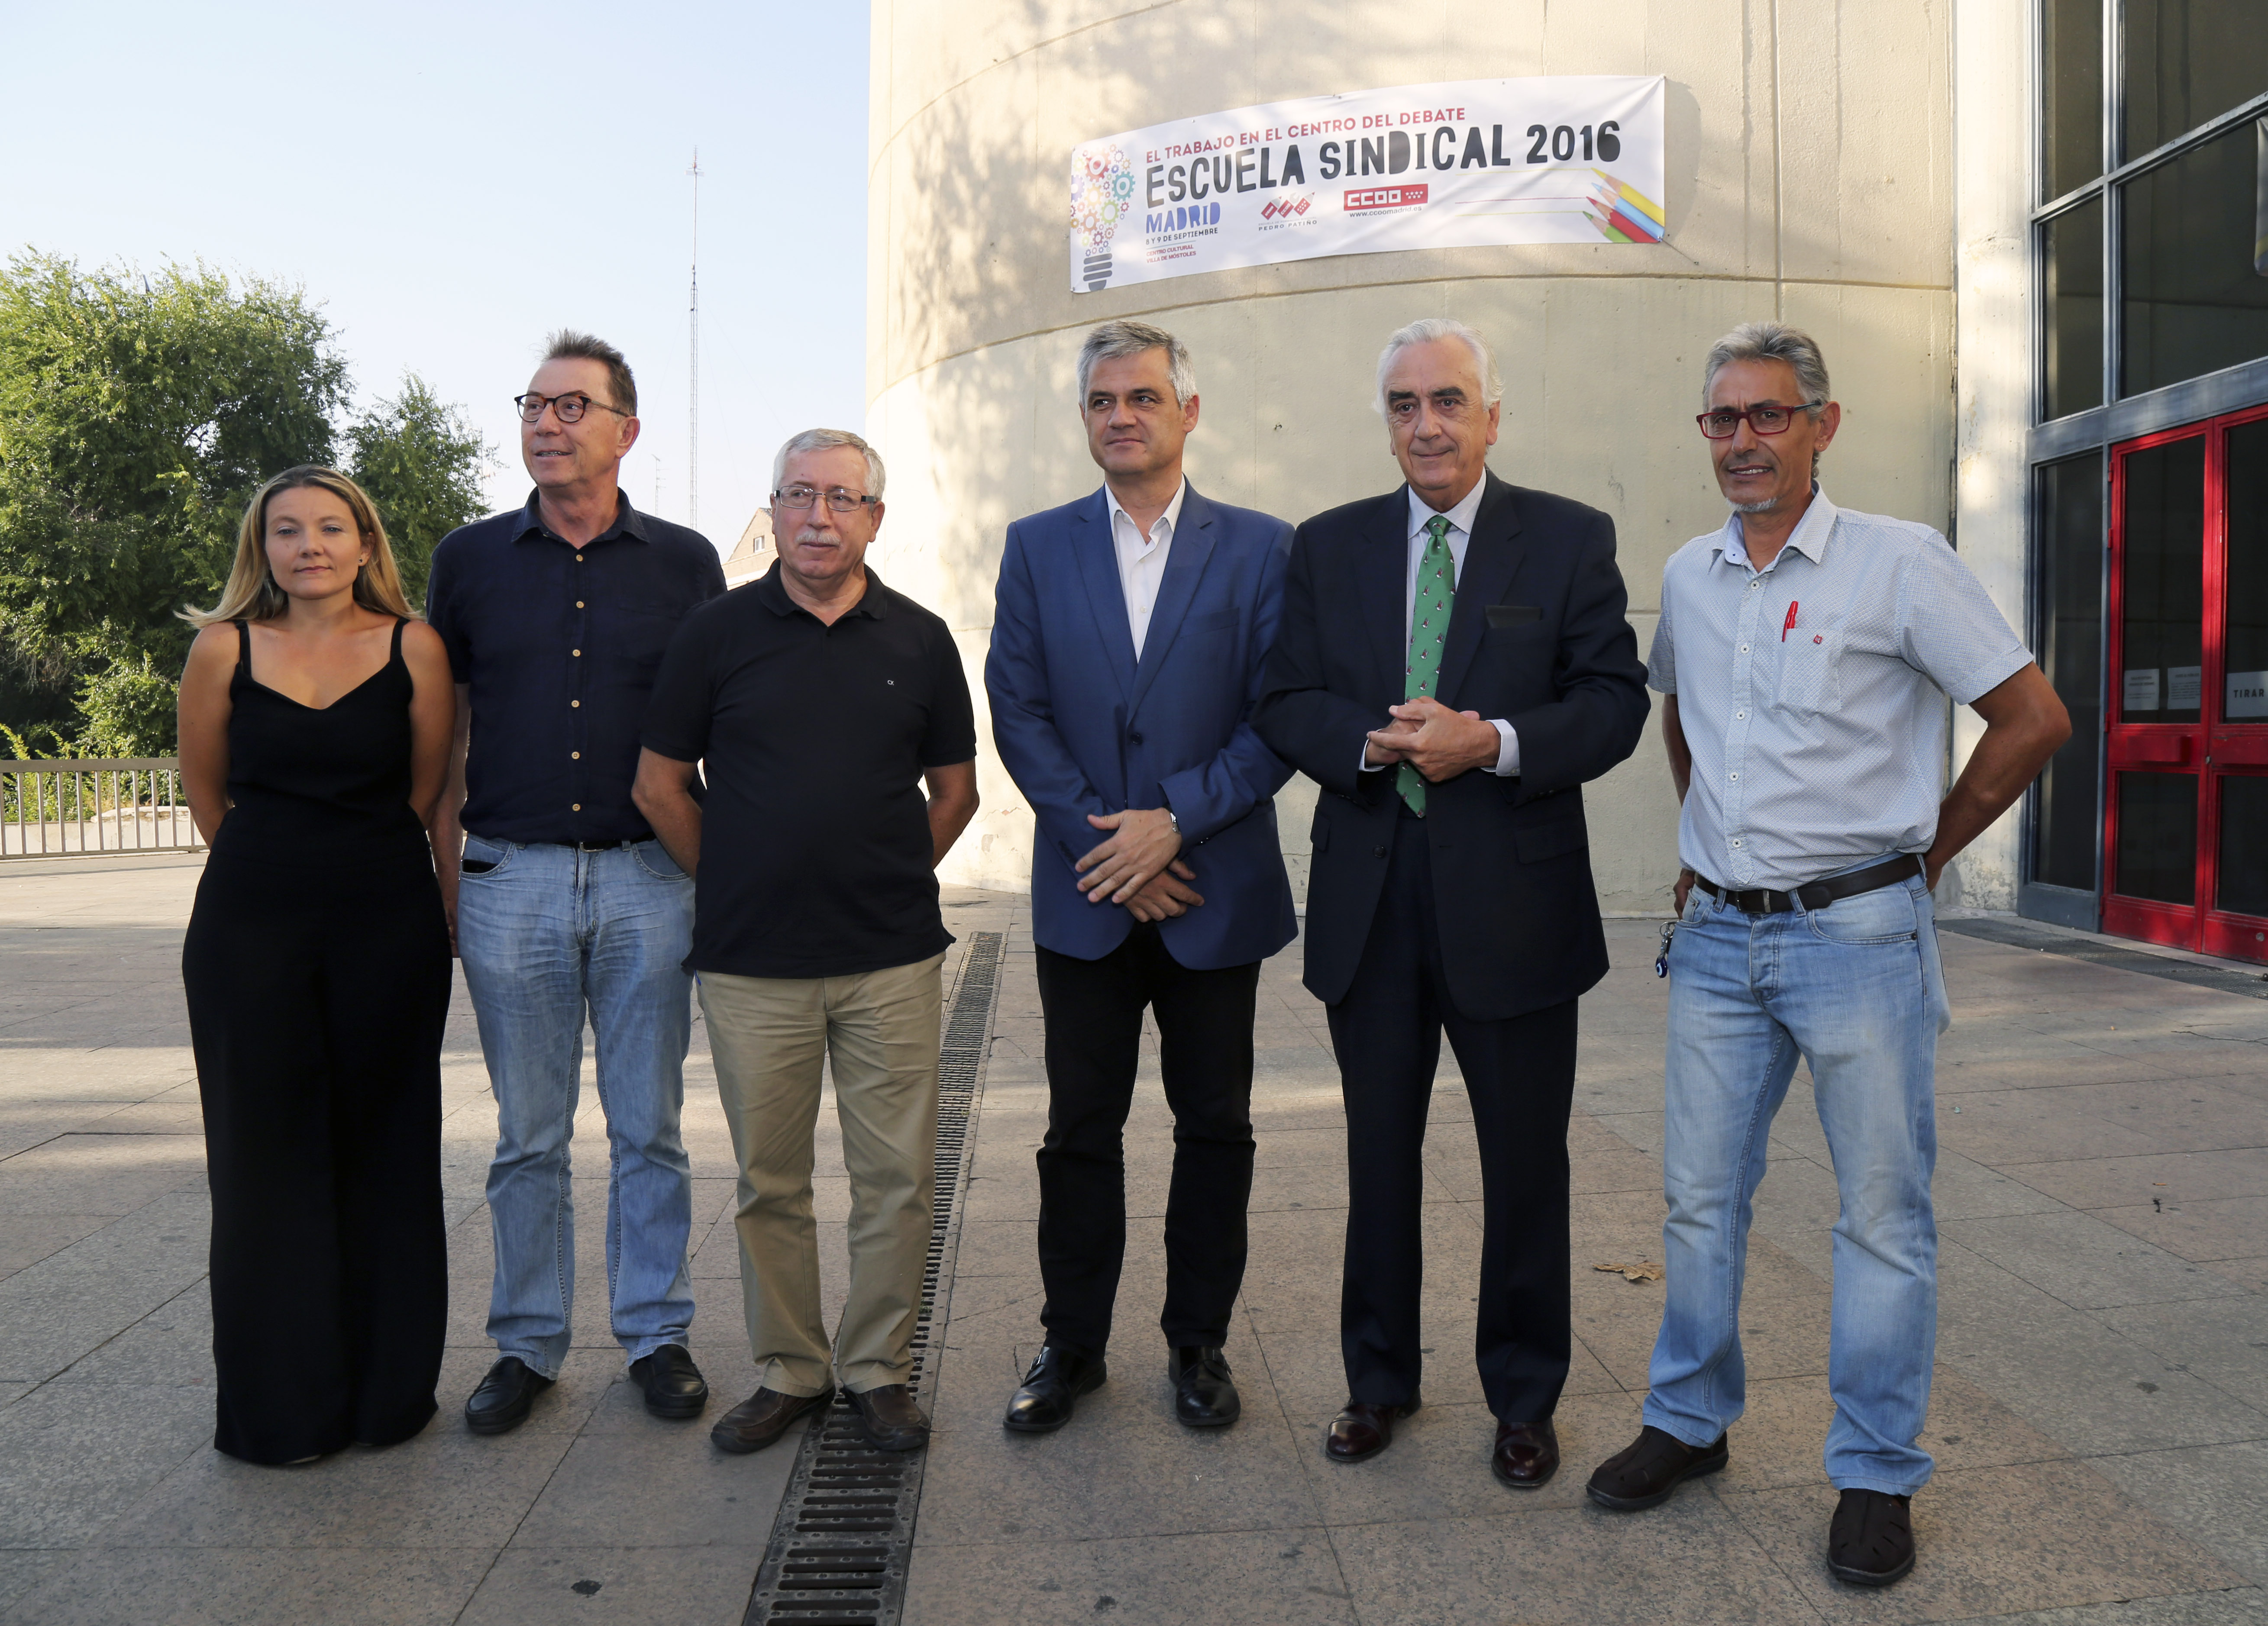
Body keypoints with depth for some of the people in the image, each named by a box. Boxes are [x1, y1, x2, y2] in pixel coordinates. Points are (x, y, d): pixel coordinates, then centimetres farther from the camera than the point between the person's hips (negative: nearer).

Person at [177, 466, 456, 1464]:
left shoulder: (414, 648, -3)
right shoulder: (225, 649, 0)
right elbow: (205, 791, 12)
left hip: (387, 926, 0)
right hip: (252, 929, 1)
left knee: (383, 1154, 8)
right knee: (266, 1157, 6)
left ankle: (388, 1390, 22)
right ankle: (281, 1407, 19)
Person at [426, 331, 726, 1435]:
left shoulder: (684, 562, 4)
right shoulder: (469, 559, 7)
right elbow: (443, 731, 9)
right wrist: (446, 876, 5)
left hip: (647, 877, 0)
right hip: (510, 879, 1)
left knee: (650, 1128, 8)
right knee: (528, 1135, 9)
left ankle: (656, 1333, 21)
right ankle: (527, 1343, 23)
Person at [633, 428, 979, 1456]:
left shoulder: (919, 639, 6)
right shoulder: (717, 632, 3)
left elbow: (955, 791, 13)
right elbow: (659, 786, 7)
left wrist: (892, 882, 8)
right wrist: (737, 885, 7)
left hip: (892, 961, 1)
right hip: (750, 966, 0)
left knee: (897, 1178, 5)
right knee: (768, 1182, 9)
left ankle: (879, 1369, 21)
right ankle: (788, 1371, 25)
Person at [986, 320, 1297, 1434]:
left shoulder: (1260, 548, 1)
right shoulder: (1037, 548, 6)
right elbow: (1019, 713, 0)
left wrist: (1176, 819, -15)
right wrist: (1106, 847, -9)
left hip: (1216, 893, -1)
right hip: (1084, 895, 1)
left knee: (1215, 1127, 9)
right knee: (1080, 1131, 9)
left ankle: (1198, 1341, 26)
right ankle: (1072, 1342, 25)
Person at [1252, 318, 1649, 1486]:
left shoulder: (1570, 539, 2)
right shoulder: (1328, 547, 9)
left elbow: (1615, 701, -4)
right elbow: (1283, 703, 4)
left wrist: (1494, 741, -19)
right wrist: (1371, 742, -15)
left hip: (1514, 900, -2)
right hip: (1369, 901, 2)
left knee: (1525, 1161, 9)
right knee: (1378, 1155, 14)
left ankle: (1523, 1399, 27)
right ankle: (1378, 1379, 31)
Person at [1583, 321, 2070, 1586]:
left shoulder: (1901, 562, -7)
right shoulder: (1688, 577, 9)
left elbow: (2035, 718, -5)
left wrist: (1924, 854, -1)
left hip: (1858, 934, -5)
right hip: (1718, 935, 5)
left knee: (1884, 1211, 4)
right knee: (1702, 1198, 11)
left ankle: (1878, 1475, 18)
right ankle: (1690, 1424, 28)